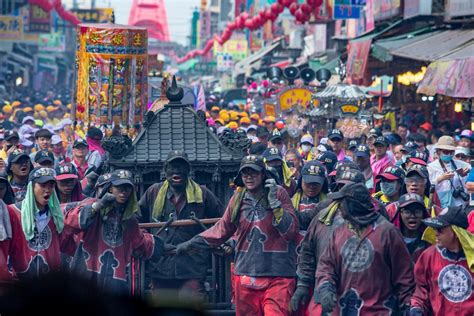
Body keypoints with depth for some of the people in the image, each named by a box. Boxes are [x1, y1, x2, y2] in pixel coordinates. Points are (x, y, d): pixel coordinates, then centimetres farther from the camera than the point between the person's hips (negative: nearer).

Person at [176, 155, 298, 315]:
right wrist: (191, 244, 15)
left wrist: (275, 203, -16)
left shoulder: (279, 194, -3)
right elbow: (222, 229, 17)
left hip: (277, 275, -4)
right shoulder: (238, 198, 8)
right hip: (245, 274, 4)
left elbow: (291, 231, -8)